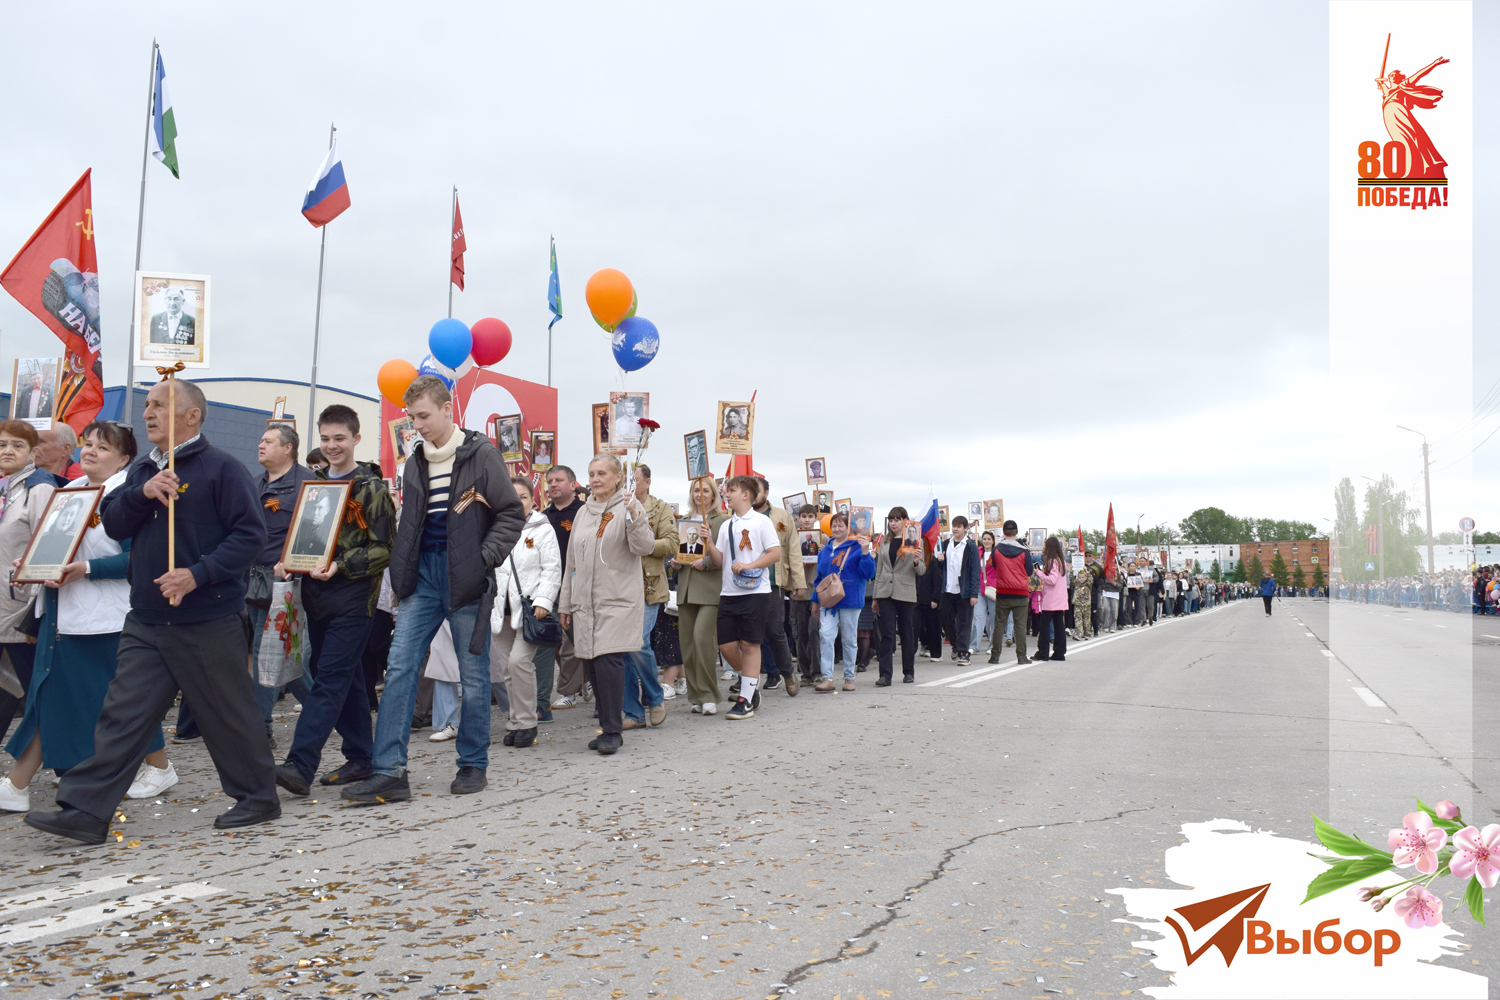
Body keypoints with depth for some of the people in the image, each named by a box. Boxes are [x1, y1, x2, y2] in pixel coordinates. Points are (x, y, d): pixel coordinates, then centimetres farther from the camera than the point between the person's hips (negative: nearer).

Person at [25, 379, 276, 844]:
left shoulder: (221, 467, -8)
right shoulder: (142, 470, 15)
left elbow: (251, 534, -15)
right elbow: (113, 524, 8)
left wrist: (198, 574, -23)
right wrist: (141, 493, -10)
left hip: (208, 622, -6)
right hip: (146, 622, 6)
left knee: (229, 716, 5)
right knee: (122, 715, 5)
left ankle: (258, 797, 21)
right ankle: (85, 813, 10)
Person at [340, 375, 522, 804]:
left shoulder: (481, 455, -3)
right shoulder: (416, 463, 14)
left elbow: (511, 514, -4)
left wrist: (484, 559, -13)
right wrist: (401, 571, 7)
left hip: (465, 576, -5)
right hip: (423, 574, 5)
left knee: (473, 674, 4)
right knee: (399, 667, -4)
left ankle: (473, 764, 18)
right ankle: (389, 772, -1)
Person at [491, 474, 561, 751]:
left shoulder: (542, 529, 2)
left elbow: (552, 569, -4)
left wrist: (542, 601, -12)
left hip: (530, 607, -5)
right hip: (502, 609, 5)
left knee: (519, 661, -16)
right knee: (507, 667, 4)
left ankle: (525, 723, -5)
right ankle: (513, 722, 14)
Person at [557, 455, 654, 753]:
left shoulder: (628, 508, -2)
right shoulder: (583, 513, 16)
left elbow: (645, 547, -14)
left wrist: (635, 516, -29)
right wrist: (565, 603, 20)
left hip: (618, 601, -6)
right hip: (585, 603, 6)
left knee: (607, 660, -14)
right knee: (591, 664, 6)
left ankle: (612, 731, -4)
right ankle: (607, 727, 17)